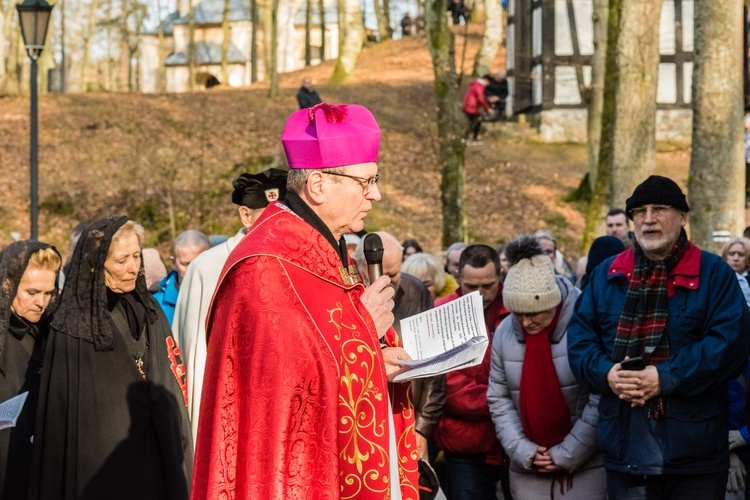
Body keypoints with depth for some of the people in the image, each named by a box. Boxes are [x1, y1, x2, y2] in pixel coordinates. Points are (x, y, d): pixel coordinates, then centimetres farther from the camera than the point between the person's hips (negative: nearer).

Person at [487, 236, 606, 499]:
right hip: (528, 471, 4)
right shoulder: (504, 332, 3)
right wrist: (522, 451, -6)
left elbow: (601, 402, -13)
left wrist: (567, 454, -12)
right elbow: (499, 400, 7)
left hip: (585, 466, -4)